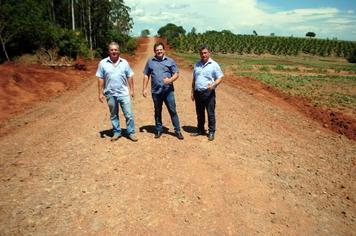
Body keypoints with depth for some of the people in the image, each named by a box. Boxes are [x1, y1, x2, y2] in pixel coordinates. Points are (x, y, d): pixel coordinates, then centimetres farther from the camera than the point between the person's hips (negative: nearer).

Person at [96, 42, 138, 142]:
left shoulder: (124, 62, 2)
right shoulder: (103, 63, -1)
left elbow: (130, 77, 5)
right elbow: (100, 79, 0)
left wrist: (131, 90, 2)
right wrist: (100, 93, -2)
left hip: (124, 93, 0)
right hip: (110, 94, 0)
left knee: (129, 114, 0)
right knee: (113, 115, 13)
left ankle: (131, 133, 13)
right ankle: (117, 132, 27)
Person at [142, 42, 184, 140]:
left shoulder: (170, 61, 4)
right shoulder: (150, 62, 8)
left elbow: (176, 74, 0)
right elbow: (146, 75, 10)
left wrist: (170, 80, -20)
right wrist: (144, 88, 4)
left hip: (168, 91, -2)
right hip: (156, 91, 2)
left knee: (173, 111, -1)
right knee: (157, 111, 12)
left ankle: (177, 131, 9)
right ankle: (158, 130, 25)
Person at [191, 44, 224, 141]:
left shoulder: (214, 64, -3)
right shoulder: (197, 64, 13)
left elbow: (220, 77, -6)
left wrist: (213, 85, -24)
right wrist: (192, 92, 15)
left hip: (208, 92, -5)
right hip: (198, 92, 5)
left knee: (210, 113, 0)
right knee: (199, 113, 14)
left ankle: (211, 132, 11)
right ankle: (200, 130, 28)